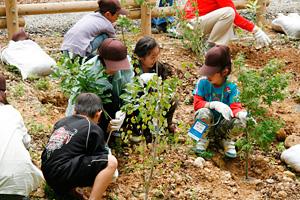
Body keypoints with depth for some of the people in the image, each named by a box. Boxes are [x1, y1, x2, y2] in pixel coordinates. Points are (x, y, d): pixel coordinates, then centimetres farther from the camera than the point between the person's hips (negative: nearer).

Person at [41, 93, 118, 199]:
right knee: (111, 161, -9)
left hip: (48, 174, 8)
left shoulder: (62, 121, 17)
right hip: (63, 174, -8)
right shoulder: (94, 129, 0)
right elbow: (102, 160, 10)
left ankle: (63, 187, 15)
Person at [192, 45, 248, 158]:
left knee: (240, 119, -30)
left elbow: (235, 107, -21)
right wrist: (214, 104, -37)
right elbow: (197, 104, -18)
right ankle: (204, 138, -3)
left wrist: (241, 113, -47)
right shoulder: (203, 82, -17)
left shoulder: (231, 87, -16)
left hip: (222, 125, 1)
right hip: (206, 124, 0)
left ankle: (228, 141, 4)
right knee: (204, 112, -35)